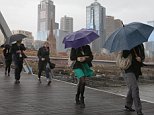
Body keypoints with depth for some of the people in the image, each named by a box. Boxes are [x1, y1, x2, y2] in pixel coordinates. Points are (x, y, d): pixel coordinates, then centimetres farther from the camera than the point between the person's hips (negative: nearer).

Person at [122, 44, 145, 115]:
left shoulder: (141, 45, 8)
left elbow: (143, 56, 6)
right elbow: (124, 56, -14)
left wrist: (140, 59, -15)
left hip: (137, 71, 7)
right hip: (129, 70, -7)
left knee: (132, 88, 20)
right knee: (135, 89, -16)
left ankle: (128, 105, 38)